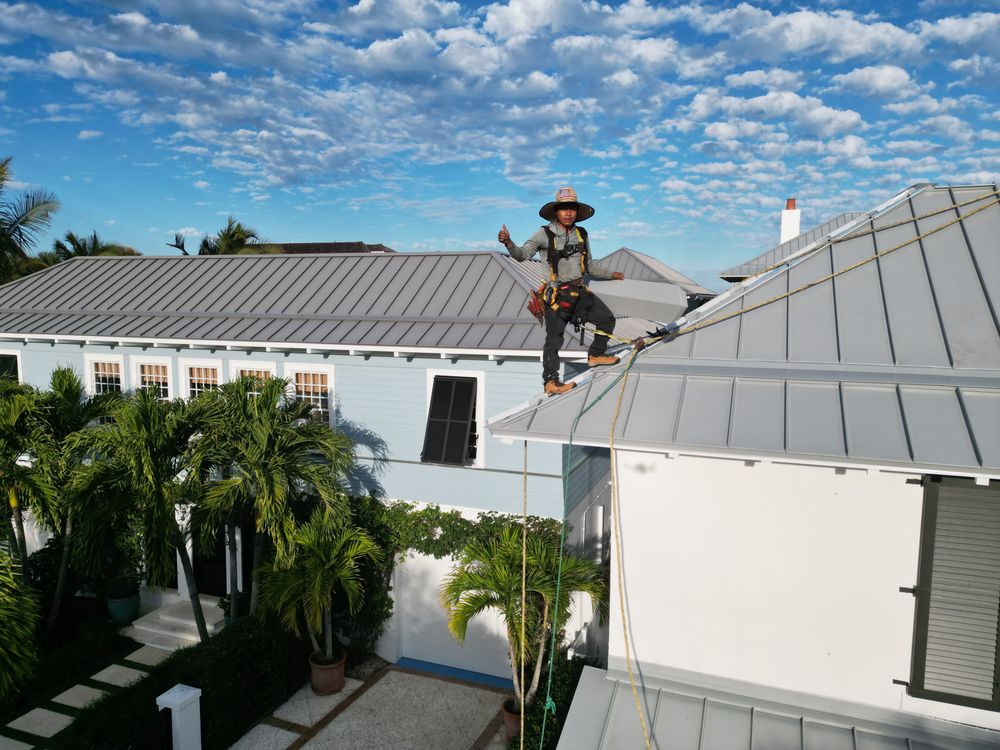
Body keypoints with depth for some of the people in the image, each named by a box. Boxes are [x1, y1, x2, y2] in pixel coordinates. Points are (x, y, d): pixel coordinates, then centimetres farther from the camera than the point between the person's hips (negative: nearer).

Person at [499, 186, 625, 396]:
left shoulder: (581, 235, 11)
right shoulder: (545, 235, -7)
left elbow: (590, 266, 23)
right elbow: (523, 254, -17)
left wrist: (610, 274, 27)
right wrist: (508, 243, -35)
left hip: (580, 291, 7)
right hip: (557, 294, -6)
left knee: (607, 319, 14)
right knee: (554, 337, -8)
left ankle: (595, 355, 33)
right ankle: (551, 382, -5)